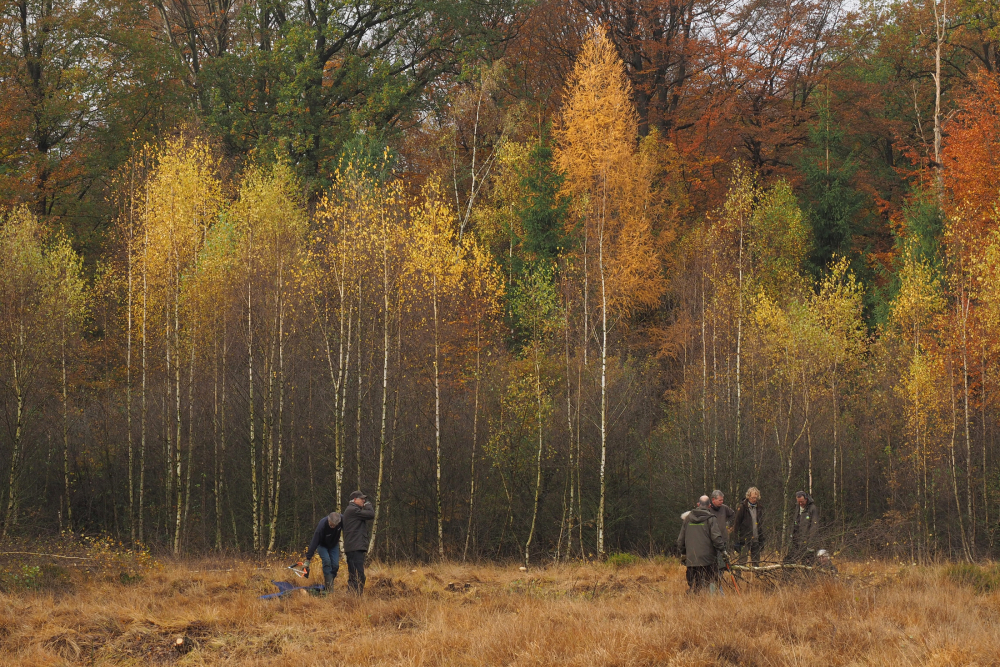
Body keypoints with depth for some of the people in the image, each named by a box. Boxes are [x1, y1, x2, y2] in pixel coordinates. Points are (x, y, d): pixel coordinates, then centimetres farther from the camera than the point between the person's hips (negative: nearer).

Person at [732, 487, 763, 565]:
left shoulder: (759, 508, 9)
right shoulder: (742, 507, -7)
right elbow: (736, 524, -6)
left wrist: (761, 540, 15)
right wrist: (735, 541, -10)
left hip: (756, 540, 5)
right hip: (745, 540, -5)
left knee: (756, 562, 5)